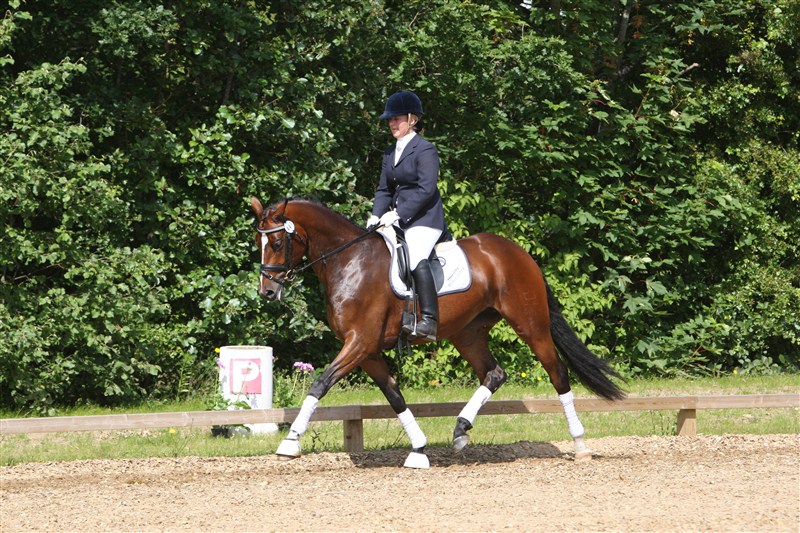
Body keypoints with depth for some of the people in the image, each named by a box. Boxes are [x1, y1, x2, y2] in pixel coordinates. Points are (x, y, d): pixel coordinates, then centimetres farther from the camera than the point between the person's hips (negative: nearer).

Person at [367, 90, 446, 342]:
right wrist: (377, 215, -1)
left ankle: (429, 321, -33)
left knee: (415, 257, -30)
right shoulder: (390, 153, 16)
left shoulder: (425, 150, -9)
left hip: (424, 219, -9)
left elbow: (426, 189, -17)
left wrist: (398, 214, -21)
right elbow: (384, 189, 17)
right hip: (398, 220, 9)